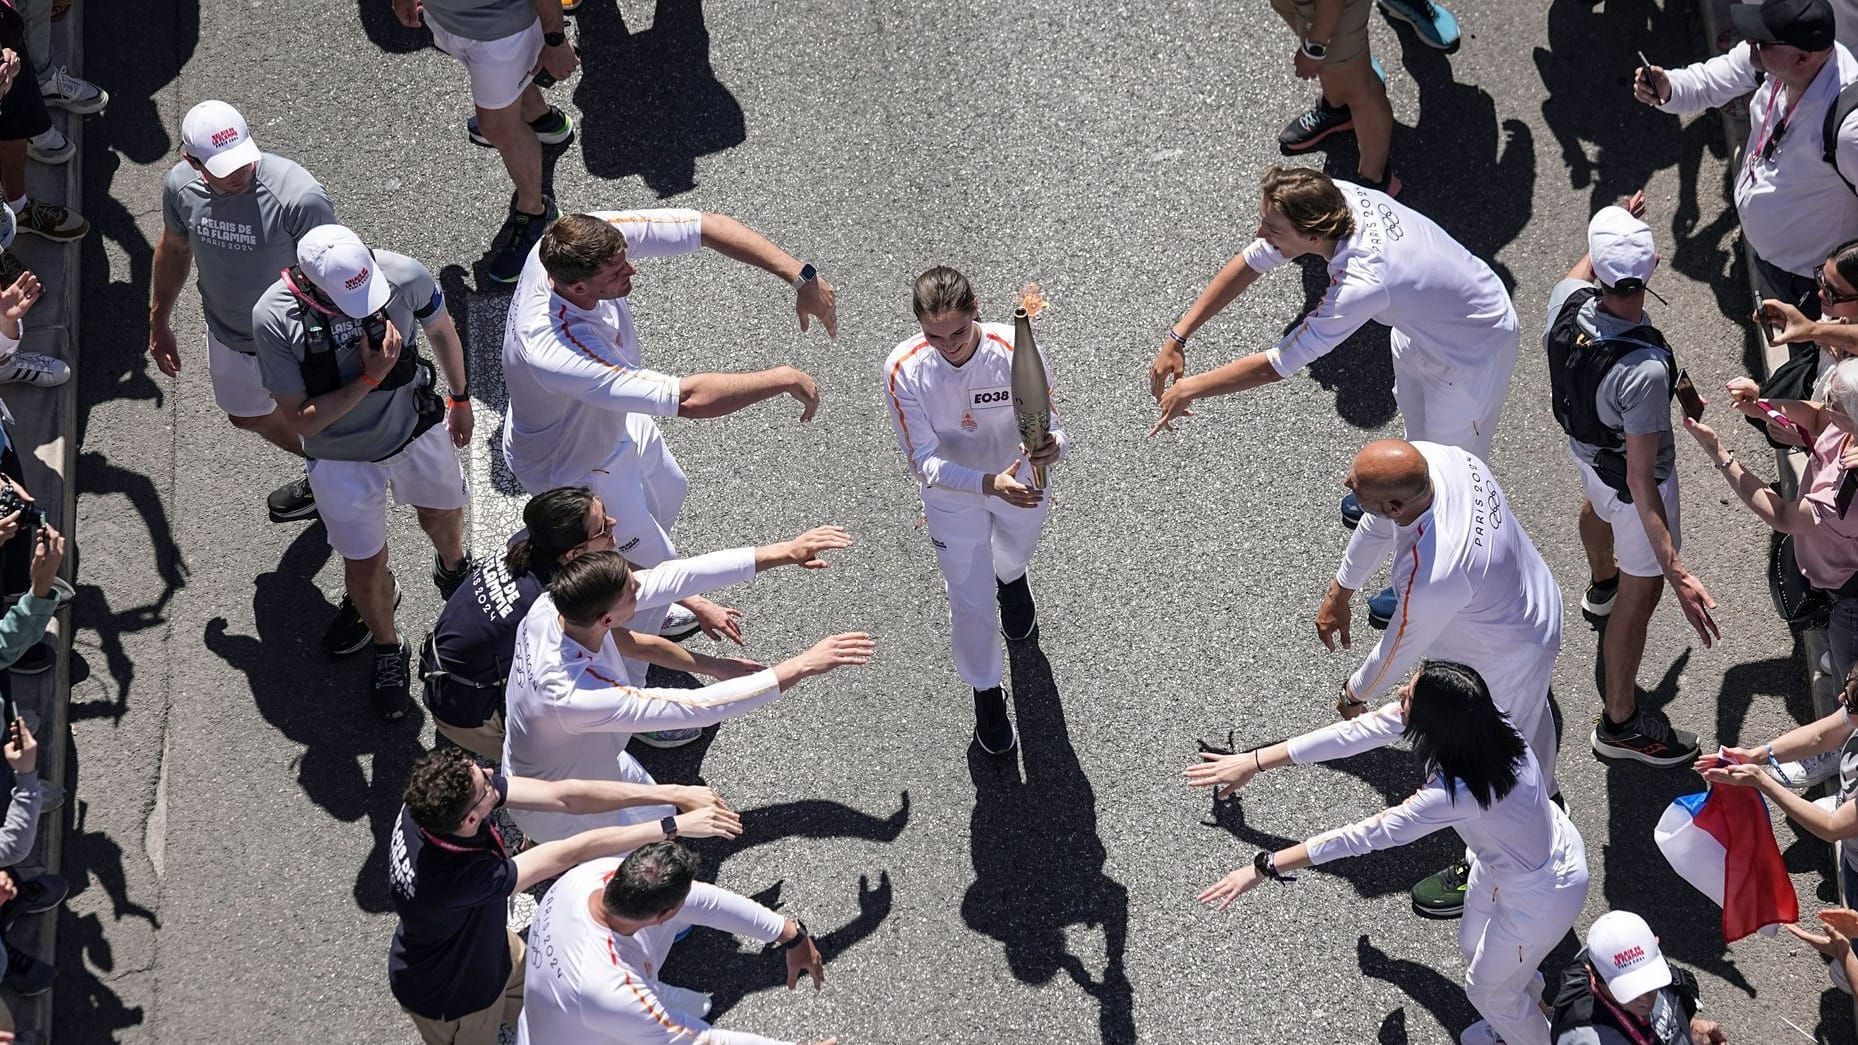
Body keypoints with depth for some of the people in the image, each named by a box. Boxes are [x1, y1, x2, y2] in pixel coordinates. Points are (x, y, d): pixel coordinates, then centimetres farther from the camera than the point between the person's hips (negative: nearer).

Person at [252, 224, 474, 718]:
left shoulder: (404, 274, -28)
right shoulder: (273, 319, -32)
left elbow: (441, 330, -4)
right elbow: (300, 420, -24)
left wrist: (461, 398, 12)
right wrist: (369, 379, -34)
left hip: (417, 430, 2)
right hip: (343, 459, -2)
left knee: (442, 515, 28)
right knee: (365, 569, 11)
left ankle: (452, 568, 65)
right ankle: (388, 650, 43)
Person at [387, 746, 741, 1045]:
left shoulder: (431, 801, -28)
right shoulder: (458, 880, -47)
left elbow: (564, 795, -27)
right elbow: (572, 853, -41)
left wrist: (674, 794, -28)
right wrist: (673, 826, -34)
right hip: (450, 997, -6)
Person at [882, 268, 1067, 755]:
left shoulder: (1017, 352, -33)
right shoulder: (903, 369, -32)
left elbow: (1052, 428, -25)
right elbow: (925, 462, -29)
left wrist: (1053, 447, -51)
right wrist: (991, 484, -46)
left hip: (1020, 480, 1)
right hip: (952, 493, -1)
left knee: (1015, 554, 31)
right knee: (971, 603, 7)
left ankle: (1011, 579, 71)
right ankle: (986, 692, 37)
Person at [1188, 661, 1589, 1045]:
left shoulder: (1459, 792, -44)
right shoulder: (1474, 717, -24)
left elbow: (1367, 835, -37)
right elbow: (1358, 732, -18)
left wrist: (1264, 868, -30)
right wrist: (1255, 762, -14)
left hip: (1540, 894, -7)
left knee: (1487, 988, 21)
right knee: (1474, 945, 32)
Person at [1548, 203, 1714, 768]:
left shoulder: (1566, 301, -28)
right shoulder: (1645, 370, -45)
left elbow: (1582, 270, 2)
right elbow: (1641, 481, -40)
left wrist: (1609, 238, 22)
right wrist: (1678, 574, -39)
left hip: (1583, 443, 7)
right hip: (1629, 479, -7)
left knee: (1597, 503, 41)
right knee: (1642, 594, 15)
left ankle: (1602, 583, 75)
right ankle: (1620, 722, 33)